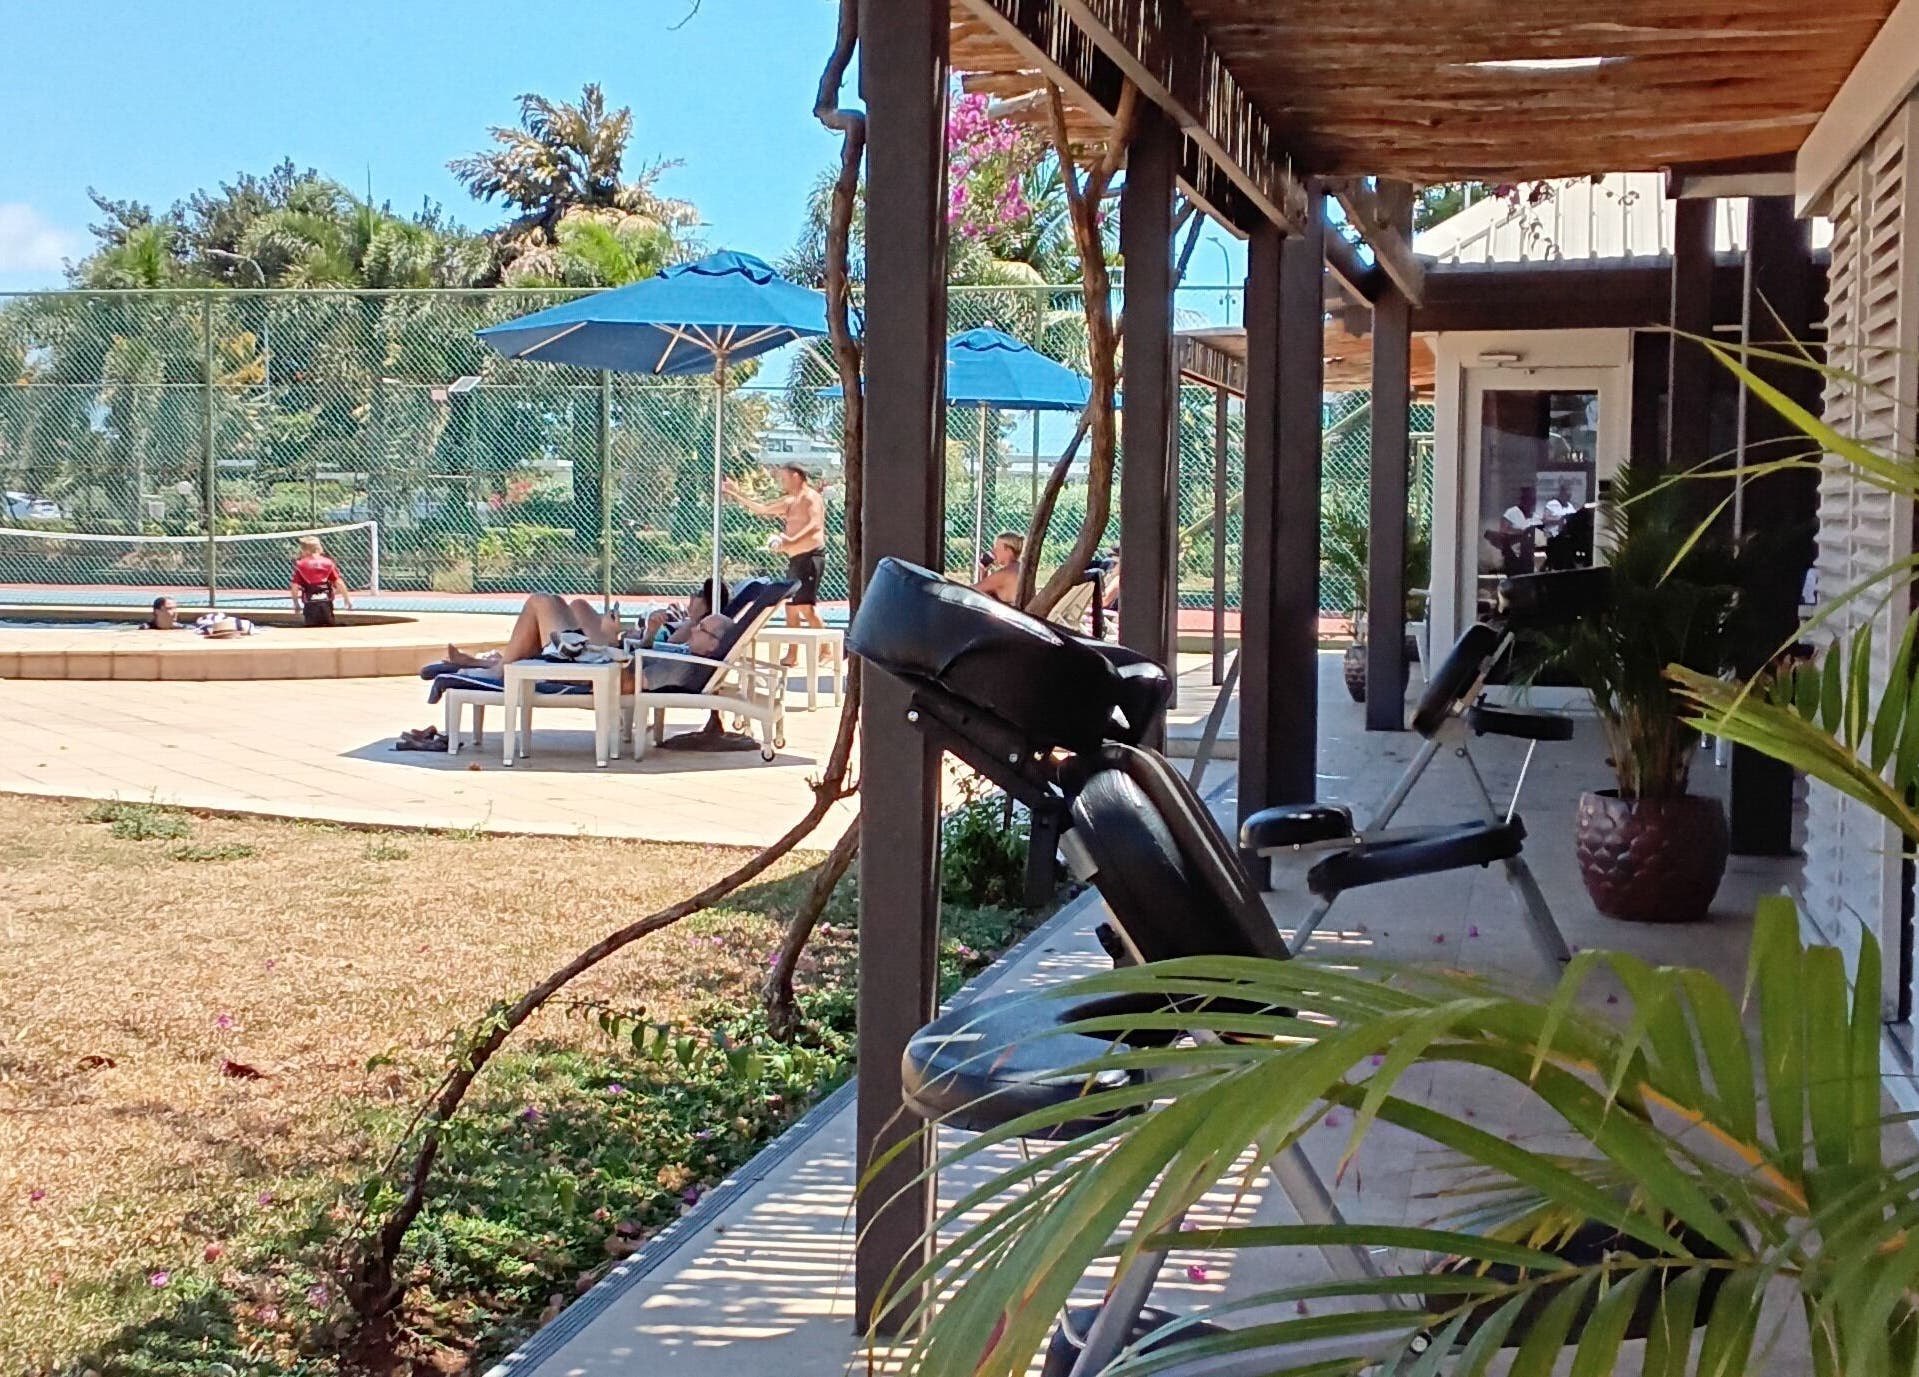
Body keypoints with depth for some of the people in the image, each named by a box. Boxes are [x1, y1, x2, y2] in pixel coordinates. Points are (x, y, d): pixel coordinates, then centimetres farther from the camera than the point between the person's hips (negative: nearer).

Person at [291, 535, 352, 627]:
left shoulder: (300, 565, -1)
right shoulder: (328, 562, 4)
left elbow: (294, 587, -5)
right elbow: (339, 583, -2)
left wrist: (296, 604, 9)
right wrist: (347, 599, 10)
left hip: (310, 605, -2)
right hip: (326, 603, 2)